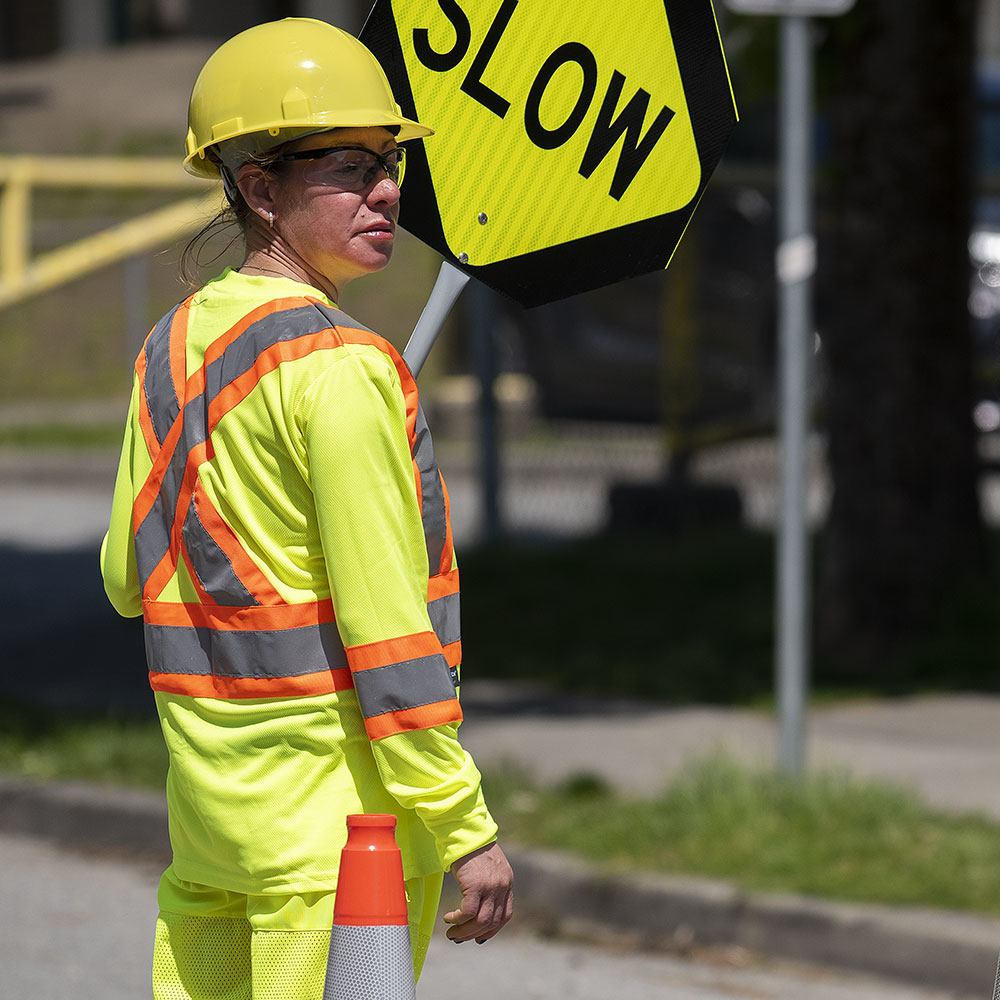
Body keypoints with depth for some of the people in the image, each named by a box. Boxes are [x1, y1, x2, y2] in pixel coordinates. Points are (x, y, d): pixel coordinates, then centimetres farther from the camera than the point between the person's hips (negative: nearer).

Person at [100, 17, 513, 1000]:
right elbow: (387, 631, -18)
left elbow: (128, 576, 18)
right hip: (338, 791, -8)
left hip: (207, 775, 8)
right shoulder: (339, 366, -15)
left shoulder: (172, 348, 10)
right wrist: (467, 829, -14)